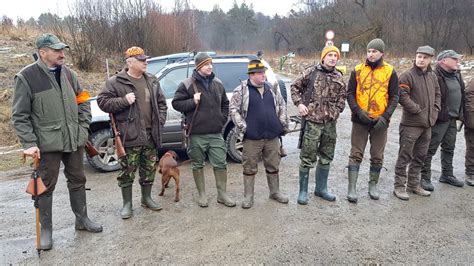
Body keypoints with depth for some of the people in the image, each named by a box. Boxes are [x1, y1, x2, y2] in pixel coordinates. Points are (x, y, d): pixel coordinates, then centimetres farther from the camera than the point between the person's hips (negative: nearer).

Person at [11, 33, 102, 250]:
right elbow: (20, 116, -7)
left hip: (74, 141, 5)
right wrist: (29, 144, -14)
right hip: (47, 143, -5)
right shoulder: (26, 77, -8)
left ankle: (82, 219, 33)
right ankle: (46, 230, 23)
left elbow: (83, 103, 15)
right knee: (46, 186, 7)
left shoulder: (69, 74, 6)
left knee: (78, 181, 15)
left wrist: (83, 128, 5)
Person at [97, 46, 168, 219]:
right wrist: (123, 100, -19)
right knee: (127, 172, 3)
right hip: (129, 137, -5)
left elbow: (161, 103, 17)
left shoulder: (152, 81, 12)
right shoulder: (116, 82, -5)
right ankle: (127, 203, 19)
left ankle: (146, 198, 33)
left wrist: (160, 121, 5)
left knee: (149, 169, 14)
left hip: (151, 135, 5)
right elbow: (102, 101, -7)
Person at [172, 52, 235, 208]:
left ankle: (222, 194, 19)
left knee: (220, 164, 5)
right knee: (198, 165, 8)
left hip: (216, 133, 4)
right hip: (197, 134, -3)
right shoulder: (187, 84, -4)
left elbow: (225, 104, 20)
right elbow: (176, 103, -2)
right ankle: (202, 195, 23)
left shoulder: (218, 84, 10)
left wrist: (223, 119, 8)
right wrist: (192, 102, -15)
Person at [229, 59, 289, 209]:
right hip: (252, 137, -4)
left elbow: (282, 106, 17)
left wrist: (283, 124, 9)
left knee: (273, 166, 14)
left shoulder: (272, 89, 11)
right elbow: (233, 109, -5)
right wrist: (242, 126, -11)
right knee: (250, 168, 5)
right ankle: (248, 196, 17)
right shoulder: (241, 90, -2)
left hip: (272, 136, 4)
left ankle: (275, 192, 31)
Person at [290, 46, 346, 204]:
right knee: (307, 157, -2)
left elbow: (342, 97, 17)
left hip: (330, 122, 6)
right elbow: (295, 86, 4)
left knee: (326, 157, 14)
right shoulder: (311, 72, -2)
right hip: (312, 121, -5)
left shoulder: (339, 77, 11)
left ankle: (321, 188, 30)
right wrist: (299, 104, -7)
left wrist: (336, 111, 1)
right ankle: (303, 191, 10)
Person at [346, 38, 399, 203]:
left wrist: (386, 116, -12)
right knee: (356, 154, 1)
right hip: (360, 119, 0)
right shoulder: (358, 70, 2)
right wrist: (358, 111, -14)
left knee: (377, 156, 11)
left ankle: (373, 185, 27)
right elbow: (350, 93, 1)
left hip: (380, 121, 1)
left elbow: (394, 97, 1)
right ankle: (352, 188, 6)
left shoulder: (390, 72, 1)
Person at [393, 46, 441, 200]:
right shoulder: (407, 76, -10)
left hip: (427, 124, 7)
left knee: (420, 156, 15)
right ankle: (399, 186, 8)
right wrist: (418, 110, -15)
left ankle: (413, 184, 28)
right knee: (405, 156, -1)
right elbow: (403, 97, -17)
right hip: (411, 124, -7)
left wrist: (435, 112, 7)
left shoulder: (432, 76, 12)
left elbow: (437, 95, 21)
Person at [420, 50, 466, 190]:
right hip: (439, 119, -9)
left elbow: (461, 94, 21)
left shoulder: (457, 75, 12)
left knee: (449, 148, 19)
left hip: (452, 119, 9)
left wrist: (460, 114, 17)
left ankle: (447, 174, 33)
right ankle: (425, 178, 7)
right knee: (431, 149, -2)